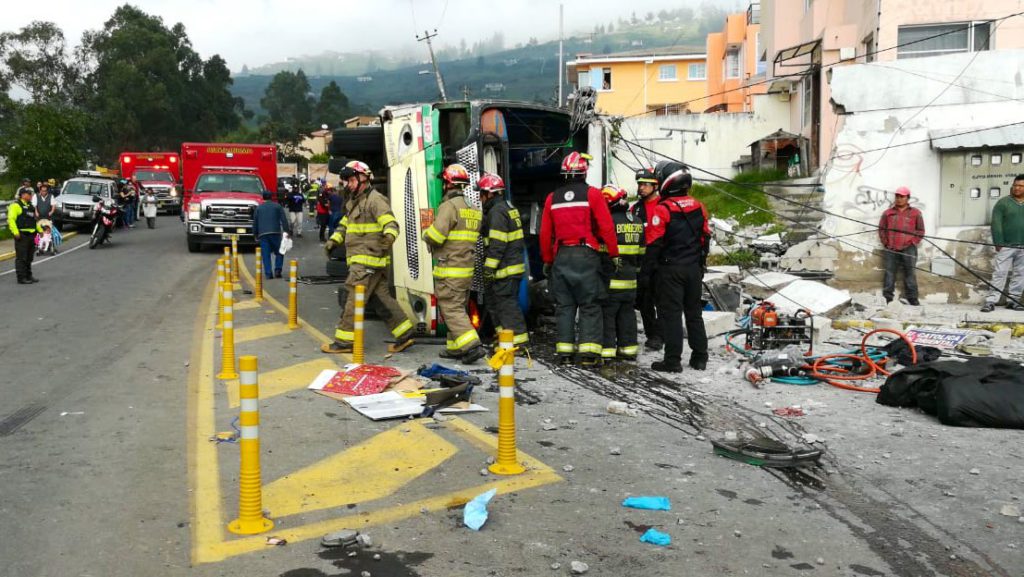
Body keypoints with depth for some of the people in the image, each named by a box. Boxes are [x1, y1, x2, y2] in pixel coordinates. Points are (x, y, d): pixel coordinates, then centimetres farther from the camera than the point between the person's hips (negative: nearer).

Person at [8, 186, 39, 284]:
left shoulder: (30, 206, 20)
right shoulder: (16, 206, -8)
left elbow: (34, 219, 30)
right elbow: (11, 219, -16)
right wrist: (16, 232, -23)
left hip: (31, 235, 9)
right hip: (22, 235, -9)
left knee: (29, 258, 14)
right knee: (21, 258, -7)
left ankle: (28, 276, 23)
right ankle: (21, 278, -5)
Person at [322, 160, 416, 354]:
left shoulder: (375, 200, -12)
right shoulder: (353, 201, 19)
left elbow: (391, 223, -24)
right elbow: (344, 225, 29)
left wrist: (389, 236, -45)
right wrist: (333, 240, 13)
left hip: (368, 260, -10)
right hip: (361, 260, 10)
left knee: (354, 299, -7)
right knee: (382, 298, 10)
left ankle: (344, 341, -1)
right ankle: (404, 334, 14)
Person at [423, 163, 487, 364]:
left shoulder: (449, 206, -13)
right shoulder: (472, 210, 14)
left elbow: (435, 236, -19)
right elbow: (473, 237, 14)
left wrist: (426, 234, 1)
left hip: (449, 270, -8)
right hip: (467, 268, 9)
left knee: (451, 309, -7)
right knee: (458, 308, 14)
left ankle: (472, 346, -15)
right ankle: (455, 347, 19)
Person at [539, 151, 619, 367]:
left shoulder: (552, 198, 8)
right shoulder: (592, 194, -3)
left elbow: (545, 233, 10)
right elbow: (606, 227, -7)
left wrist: (547, 260, 18)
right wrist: (614, 253, 0)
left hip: (561, 256, 4)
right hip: (586, 254, -3)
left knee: (564, 304, 10)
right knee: (590, 304, 0)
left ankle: (564, 350, 9)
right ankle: (589, 351, -5)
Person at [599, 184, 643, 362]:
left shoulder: (609, 220, -14)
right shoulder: (637, 222, 10)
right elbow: (641, 251, 16)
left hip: (611, 279, -7)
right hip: (631, 279, 7)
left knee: (607, 313, -2)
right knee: (627, 313, 14)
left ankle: (606, 350, -4)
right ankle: (628, 349, 20)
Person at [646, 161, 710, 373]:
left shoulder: (662, 210, -14)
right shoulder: (698, 207, 4)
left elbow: (655, 243, -13)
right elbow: (706, 237, 11)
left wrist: (653, 264, 2)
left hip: (671, 269, -6)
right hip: (695, 268, 6)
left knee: (671, 313, -1)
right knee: (694, 312, 14)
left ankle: (672, 360, 0)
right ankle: (699, 357, 18)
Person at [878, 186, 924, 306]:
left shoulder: (915, 213, 8)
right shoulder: (888, 213, 11)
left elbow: (920, 230, 9)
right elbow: (881, 229, 13)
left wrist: (913, 242, -2)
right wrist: (886, 243, 3)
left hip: (908, 249, -1)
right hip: (891, 249, 1)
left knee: (910, 273, 0)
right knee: (889, 273, 2)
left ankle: (912, 298, 6)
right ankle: (887, 297, 7)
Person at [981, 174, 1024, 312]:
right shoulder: (1003, 202, 0)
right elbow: (996, 224, -6)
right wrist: (998, 242, -14)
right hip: (1006, 246, -3)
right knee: (1000, 273, -5)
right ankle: (991, 301, -6)